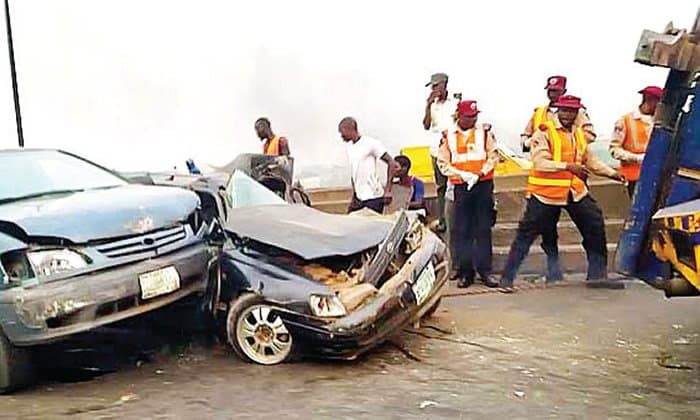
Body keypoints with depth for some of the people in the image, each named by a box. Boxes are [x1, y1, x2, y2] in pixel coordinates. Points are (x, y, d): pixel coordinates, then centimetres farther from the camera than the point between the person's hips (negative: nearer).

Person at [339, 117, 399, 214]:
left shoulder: (370, 143, -9)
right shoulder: (349, 147, 13)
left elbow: (391, 163, -11)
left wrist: (388, 190, -16)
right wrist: (354, 197, 16)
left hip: (373, 197, -7)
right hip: (359, 198, 7)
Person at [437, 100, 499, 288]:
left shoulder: (485, 131, 4)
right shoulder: (448, 135, 4)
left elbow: (493, 157, 3)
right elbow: (443, 163, 4)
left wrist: (480, 173, -12)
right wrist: (462, 174, -9)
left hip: (484, 185, 0)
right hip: (461, 187, 0)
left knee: (483, 229, 3)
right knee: (461, 231, 0)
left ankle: (484, 270, 9)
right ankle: (465, 272, 9)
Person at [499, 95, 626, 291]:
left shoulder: (579, 133, 13)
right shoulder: (545, 132, -9)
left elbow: (590, 159, 24)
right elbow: (540, 163, -20)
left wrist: (612, 173, 16)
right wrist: (568, 166, -29)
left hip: (576, 192, 6)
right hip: (546, 192, -6)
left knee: (595, 227, 5)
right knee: (526, 234, -3)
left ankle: (597, 275, 19)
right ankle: (507, 277, 6)